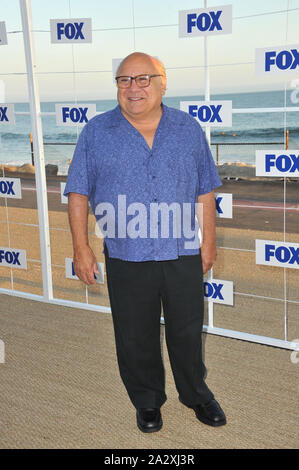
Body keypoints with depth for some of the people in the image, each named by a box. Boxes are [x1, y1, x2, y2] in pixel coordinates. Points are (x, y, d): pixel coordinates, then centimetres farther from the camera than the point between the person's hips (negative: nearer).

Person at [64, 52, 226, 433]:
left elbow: (205, 191, 8)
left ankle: (196, 393, 38)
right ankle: (147, 400, 34)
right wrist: (81, 247, -5)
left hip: (183, 255, 1)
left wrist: (208, 240, 5)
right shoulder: (97, 131, 0)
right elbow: (78, 192, 0)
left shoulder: (189, 130, 4)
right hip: (126, 258, -1)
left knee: (187, 331, 14)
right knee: (135, 337, 12)